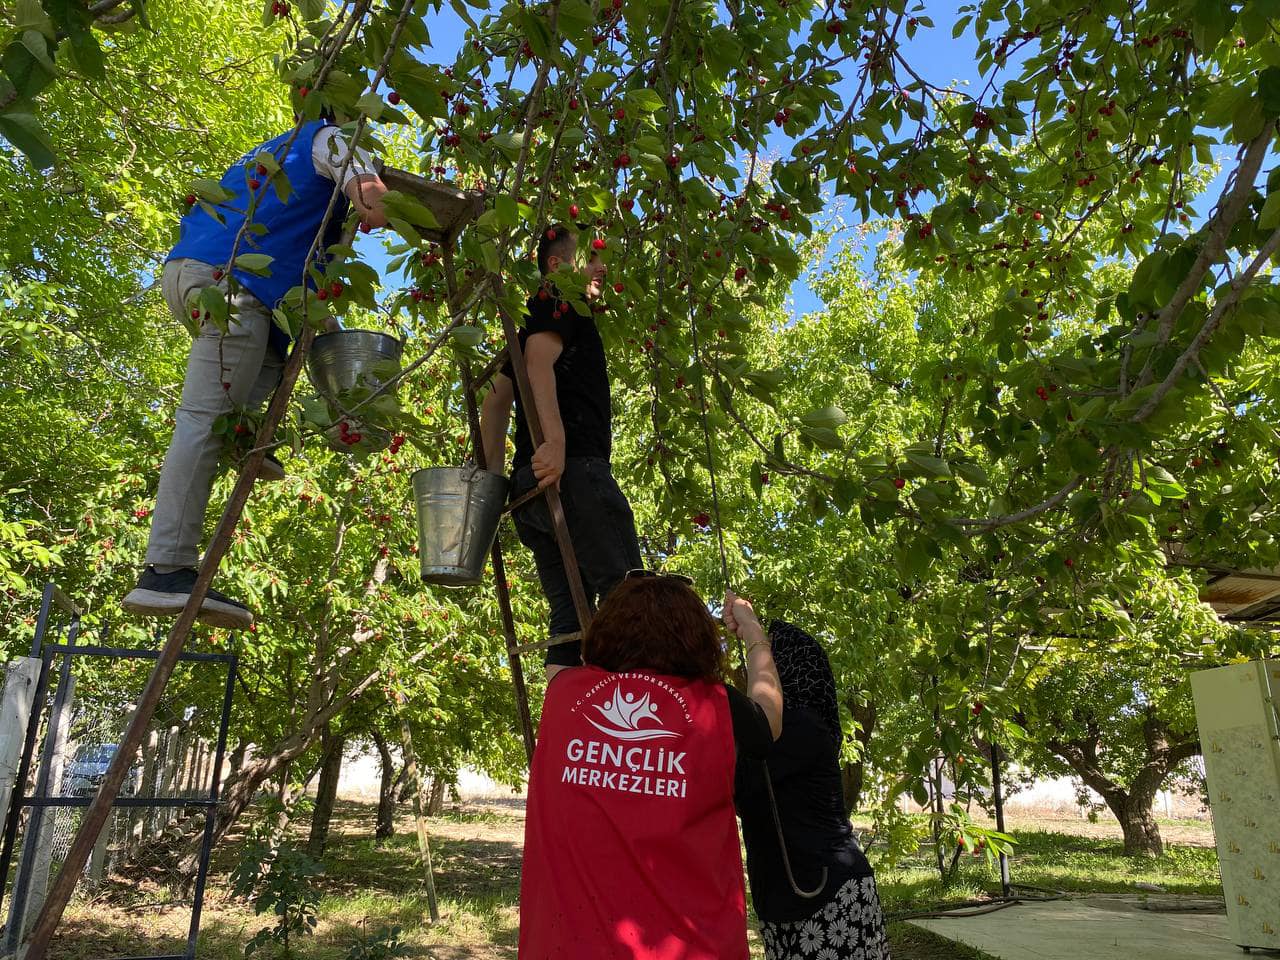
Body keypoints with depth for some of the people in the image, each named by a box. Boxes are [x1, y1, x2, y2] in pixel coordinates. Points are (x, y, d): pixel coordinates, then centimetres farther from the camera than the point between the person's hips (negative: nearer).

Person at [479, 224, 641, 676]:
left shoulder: (537, 317, 32)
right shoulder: (559, 303, 6)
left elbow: (495, 400, 29)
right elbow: (540, 360, -14)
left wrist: (495, 477, 21)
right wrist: (555, 439, -27)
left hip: (530, 489, 9)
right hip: (573, 470, -9)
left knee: (569, 621, 4)